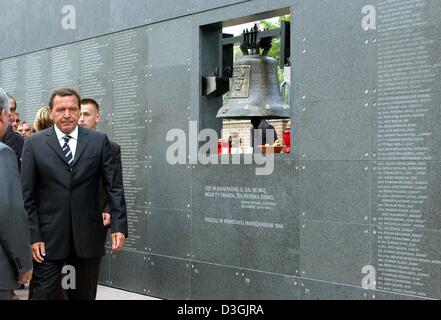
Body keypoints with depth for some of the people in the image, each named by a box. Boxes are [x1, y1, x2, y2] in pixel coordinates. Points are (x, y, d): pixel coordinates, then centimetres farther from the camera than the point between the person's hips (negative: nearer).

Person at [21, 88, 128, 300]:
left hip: (88, 236, 1)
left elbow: (114, 187, 3)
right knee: (44, 294, 0)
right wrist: (33, 236, -7)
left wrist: (119, 226, -6)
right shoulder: (34, 143, 1)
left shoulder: (99, 141, 3)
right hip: (48, 236, -1)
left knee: (85, 295, 12)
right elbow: (28, 195, 0)